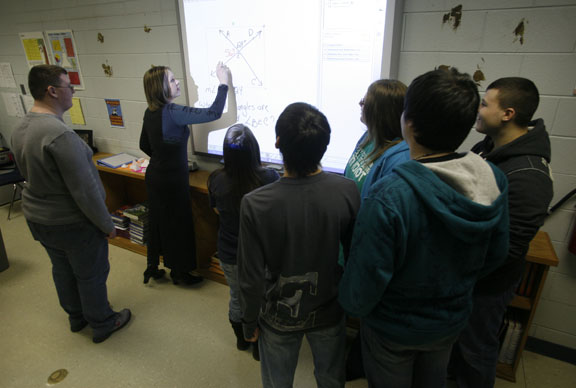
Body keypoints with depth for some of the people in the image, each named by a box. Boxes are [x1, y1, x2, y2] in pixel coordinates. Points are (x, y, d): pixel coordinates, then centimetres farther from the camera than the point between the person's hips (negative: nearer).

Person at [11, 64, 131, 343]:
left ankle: (77, 317, 45)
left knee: (62, 269, 24)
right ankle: (102, 325, 30)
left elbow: (29, 174, 11)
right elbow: (85, 190, -28)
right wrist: (107, 225, -18)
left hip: (36, 216, 9)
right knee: (91, 275, 10)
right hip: (72, 223, -9)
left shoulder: (20, 129, 1)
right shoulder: (60, 134, -29)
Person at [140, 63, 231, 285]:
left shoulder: (150, 112, 2)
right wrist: (223, 82, -15)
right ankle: (178, 272, 27)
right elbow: (214, 113, -25)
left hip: (155, 176, 8)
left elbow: (144, 146, 13)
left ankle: (152, 268, 36)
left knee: (156, 222, 20)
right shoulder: (172, 113, -24)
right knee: (178, 225, 9)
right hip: (172, 180, -8)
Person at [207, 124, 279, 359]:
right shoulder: (270, 178, -27)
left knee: (237, 297, 27)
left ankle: (241, 339, 50)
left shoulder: (216, 180, -18)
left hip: (228, 255, 3)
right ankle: (259, 345, 43)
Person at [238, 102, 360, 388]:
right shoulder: (347, 191, -22)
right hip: (329, 311, 2)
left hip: (279, 318, -1)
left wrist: (249, 323, 0)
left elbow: (251, 277, -19)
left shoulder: (255, 204, -29)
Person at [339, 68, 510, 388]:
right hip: (454, 319, 6)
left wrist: (353, 306, -5)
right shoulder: (495, 180, -17)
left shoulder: (388, 198, -38)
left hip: (395, 327, -5)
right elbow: (496, 255, -2)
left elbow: (367, 277, -27)